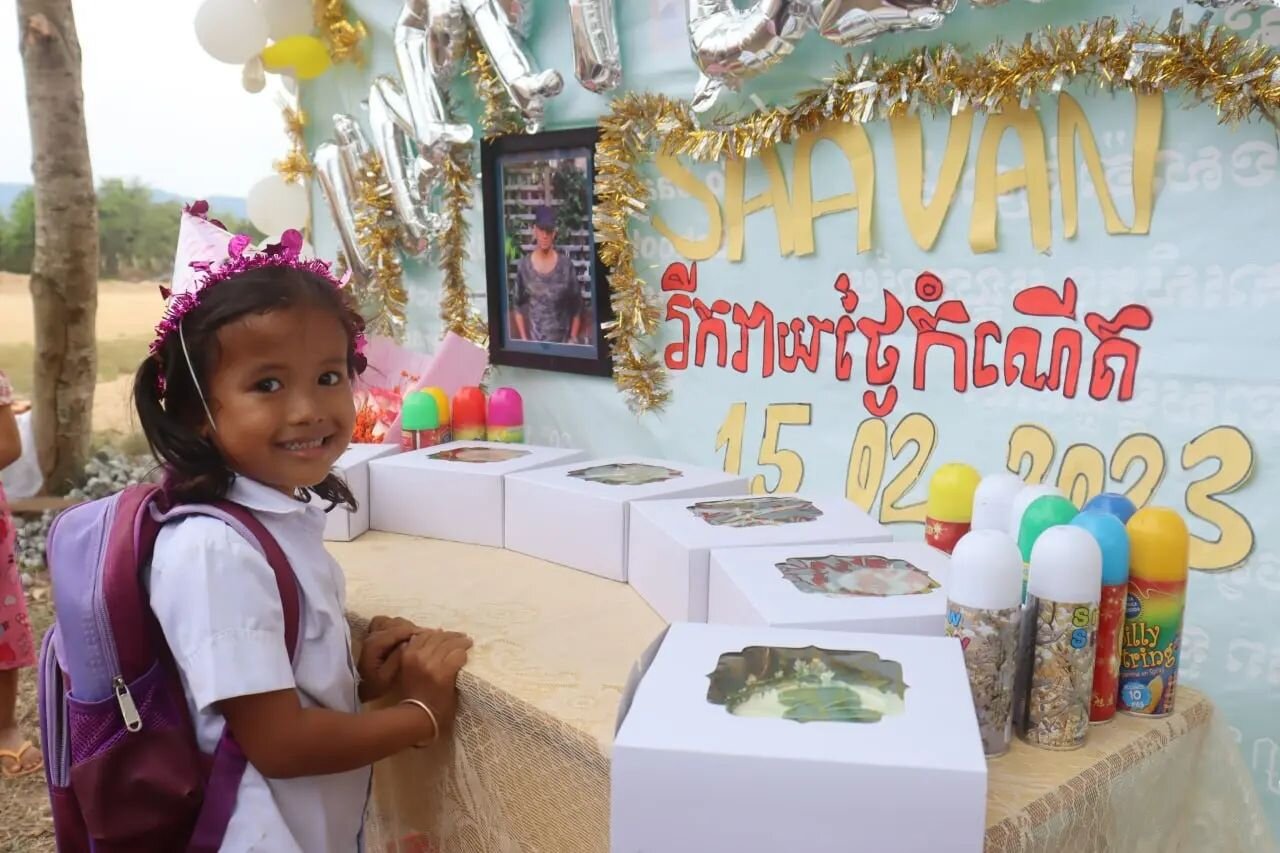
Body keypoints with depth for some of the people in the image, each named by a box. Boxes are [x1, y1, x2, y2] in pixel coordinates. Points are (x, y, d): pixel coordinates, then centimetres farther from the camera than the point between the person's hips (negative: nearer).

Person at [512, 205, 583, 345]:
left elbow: (576, 306, 1)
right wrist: (523, 339, 1)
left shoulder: (566, 264, -5)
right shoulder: (523, 265, -1)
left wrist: (573, 338, -4)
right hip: (534, 340, 1)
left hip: (562, 339, -1)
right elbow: (519, 306, 6)